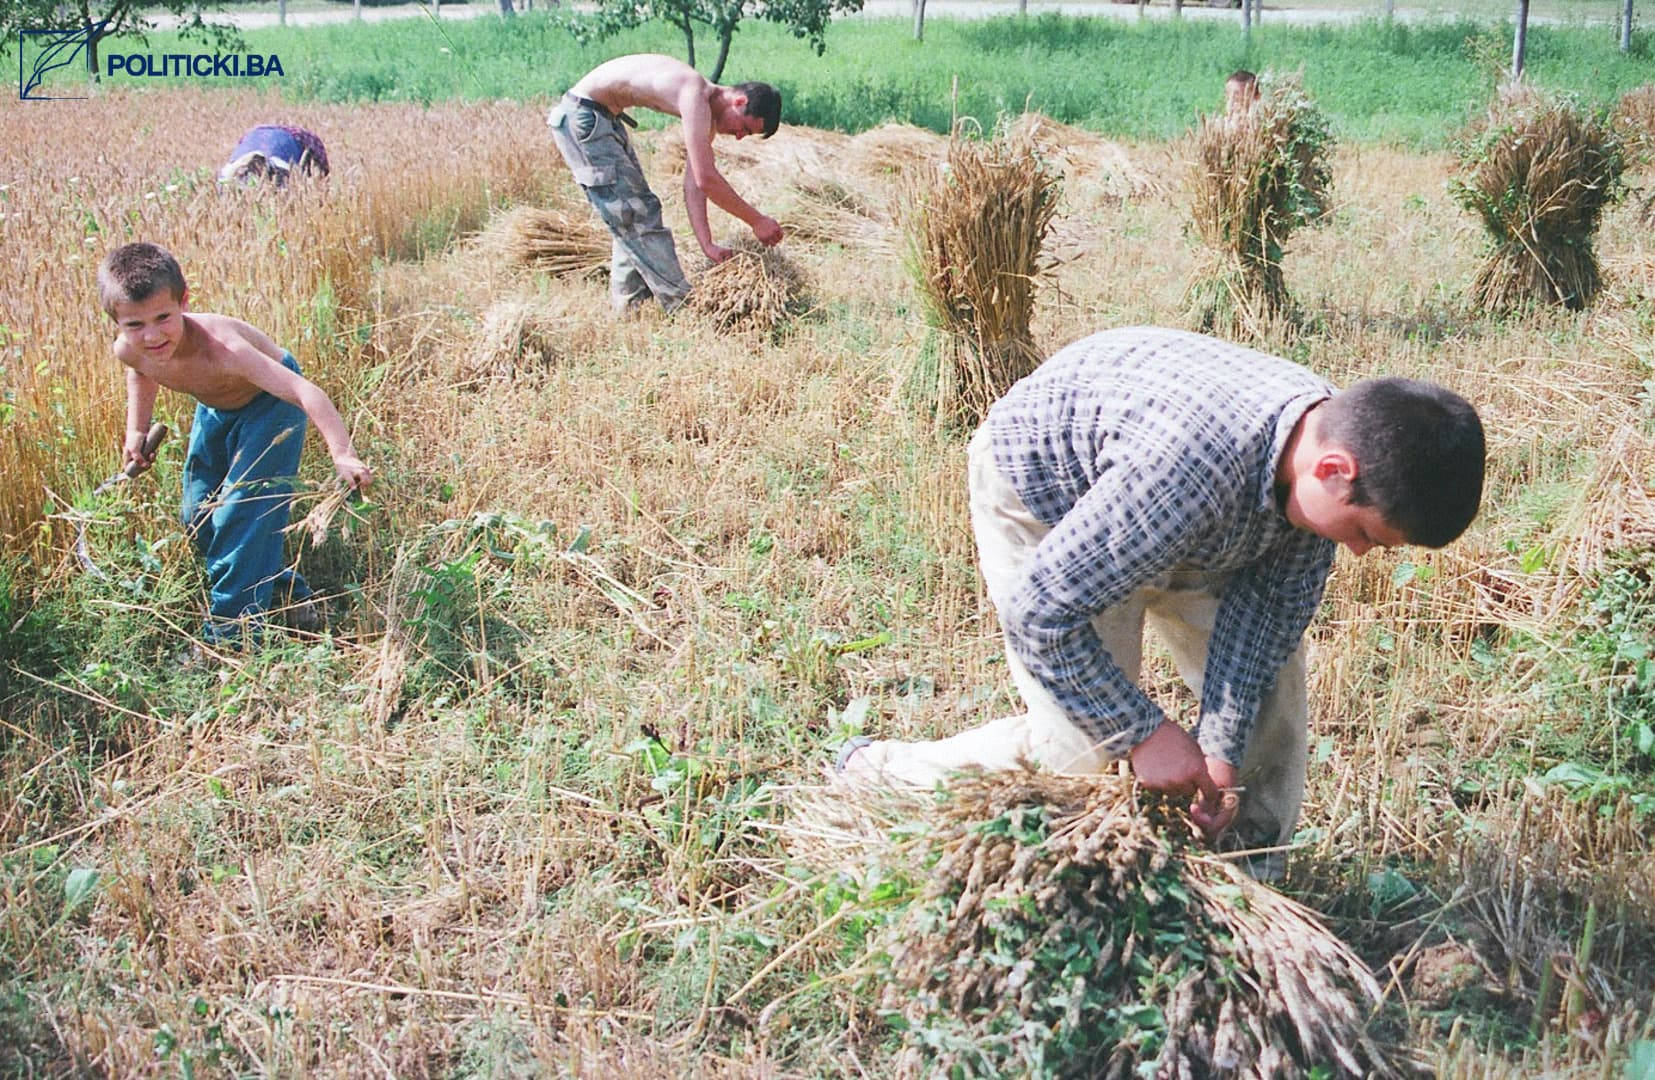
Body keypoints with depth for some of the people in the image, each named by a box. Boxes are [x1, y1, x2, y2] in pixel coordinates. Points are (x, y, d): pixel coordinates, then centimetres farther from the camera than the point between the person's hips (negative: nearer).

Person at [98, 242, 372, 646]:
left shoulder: (220, 348, -44)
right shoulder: (128, 351, -24)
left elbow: (304, 391, -52)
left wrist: (343, 455, -62)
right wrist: (137, 431, 0)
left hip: (269, 401, -7)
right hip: (215, 410, 7)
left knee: (242, 513, -16)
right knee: (198, 518, 9)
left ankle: (229, 635, -5)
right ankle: (289, 594, 26)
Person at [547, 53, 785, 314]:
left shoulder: (706, 110, 4)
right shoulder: (696, 97, -26)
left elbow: (693, 182, 3)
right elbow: (706, 179, -29)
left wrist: (707, 244, -3)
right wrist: (756, 221, -21)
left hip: (605, 116, 10)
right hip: (581, 115, -10)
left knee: (638, 211, 15)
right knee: (635, 213, -7)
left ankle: (627, 303, 22)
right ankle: (681, 306, -2)